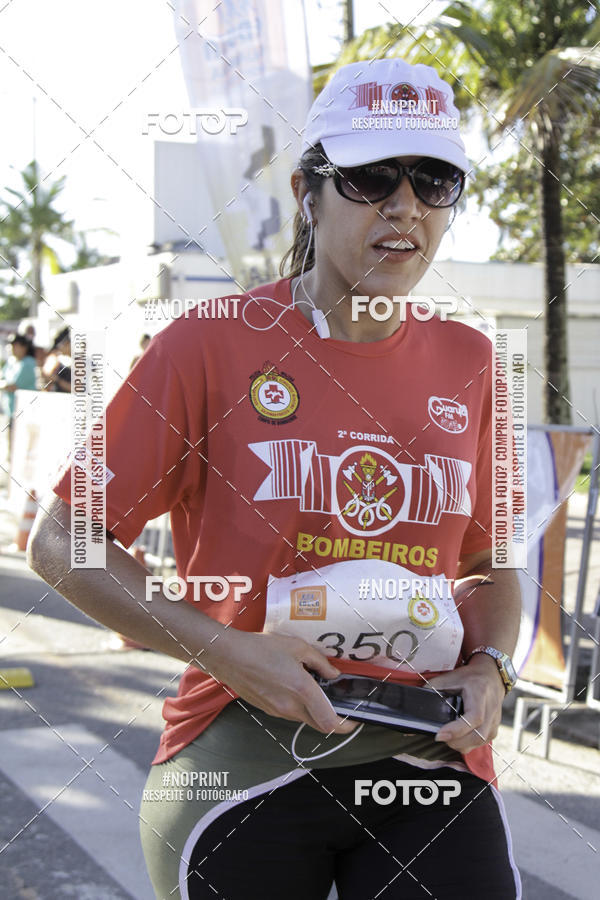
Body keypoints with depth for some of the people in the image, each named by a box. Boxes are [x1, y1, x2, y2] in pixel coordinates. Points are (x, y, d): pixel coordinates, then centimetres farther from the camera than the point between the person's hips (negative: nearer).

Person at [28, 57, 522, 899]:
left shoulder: (467, 362, 6)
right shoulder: (211, 342, -7)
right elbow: (63, 542, -5)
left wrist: (491, 668, -3)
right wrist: (222, 649, -15)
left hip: (431, 761, 3)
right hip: (241, 760, -3)